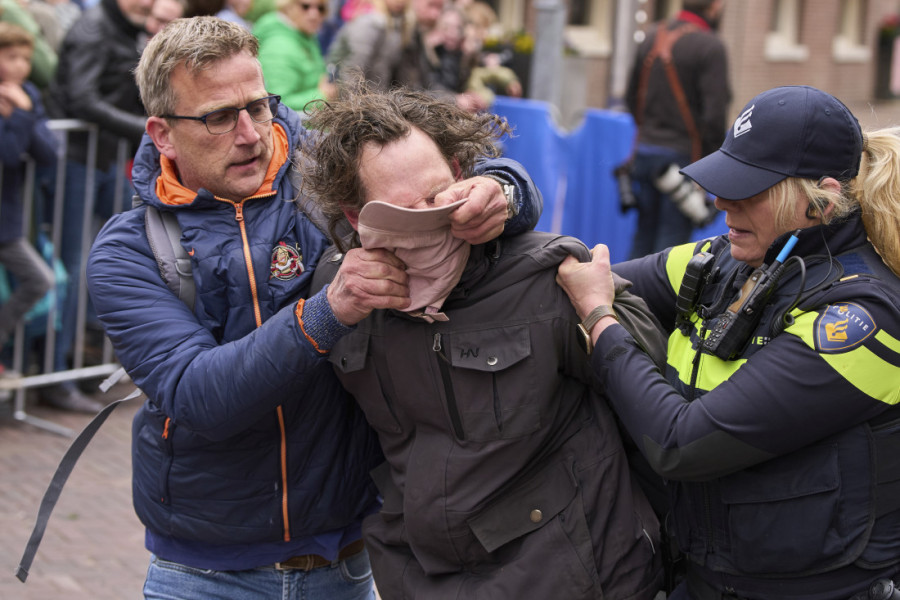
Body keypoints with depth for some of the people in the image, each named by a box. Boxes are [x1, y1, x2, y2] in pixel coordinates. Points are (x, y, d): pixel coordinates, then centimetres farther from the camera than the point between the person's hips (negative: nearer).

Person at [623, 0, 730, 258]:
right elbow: (714, 113, -17)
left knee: (644, 233, 14)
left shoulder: (653, 37, 9)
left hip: (645, 150, 6)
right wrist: (713, 157, -6)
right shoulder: (710, 47, -12)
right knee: (673, 237, -1)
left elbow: (631, 96, 16)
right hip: (682, 157, -6)